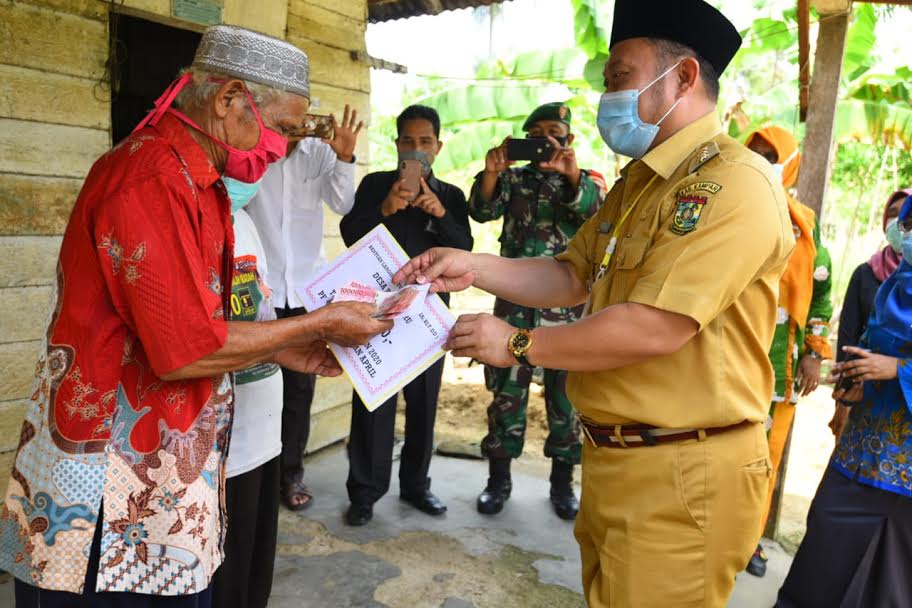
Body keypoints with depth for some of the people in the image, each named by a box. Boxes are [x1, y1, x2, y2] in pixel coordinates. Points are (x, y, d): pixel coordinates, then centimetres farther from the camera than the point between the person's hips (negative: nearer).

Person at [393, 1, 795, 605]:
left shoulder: (734, 182, -19)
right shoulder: (638, 181, 13)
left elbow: (654, 329, -26)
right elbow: (571, 276, 13)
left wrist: (518, 343, -16)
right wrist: (473, 267, -2)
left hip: (681, 473, -9)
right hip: (614, 458, 9)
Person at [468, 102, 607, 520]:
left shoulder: (587, 181, 8)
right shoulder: (513, 179, 11)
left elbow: (597, 215, -14)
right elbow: (483, 211, -5)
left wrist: (572, 175, -32)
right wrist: (490, 173, -23)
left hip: (567, 307, 0)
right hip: (514, 302, 1)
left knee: (566, 394, 6)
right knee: (507, 390, 5)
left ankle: (562, 482, 22)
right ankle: (499, 478, 19)